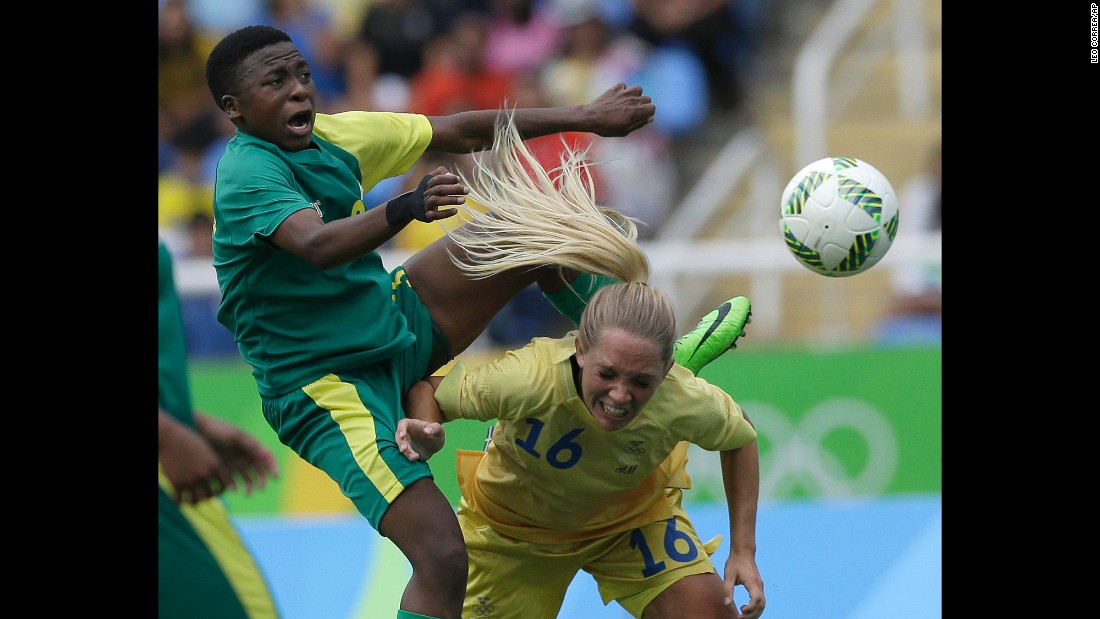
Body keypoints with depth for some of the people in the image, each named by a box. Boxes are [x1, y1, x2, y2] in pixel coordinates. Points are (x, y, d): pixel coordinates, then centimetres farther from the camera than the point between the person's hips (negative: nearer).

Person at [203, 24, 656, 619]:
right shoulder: (246, 173, -23)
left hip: (398, 326, 9)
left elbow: (462, 132, 11)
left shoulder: (332, 135, 0)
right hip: (325, 386, -9)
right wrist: (406, 207, -59)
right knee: (442, 558, -25)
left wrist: (582, 116, 13)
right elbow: (317, 246, -42)